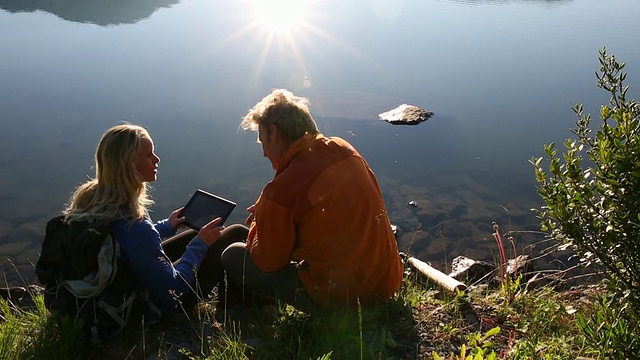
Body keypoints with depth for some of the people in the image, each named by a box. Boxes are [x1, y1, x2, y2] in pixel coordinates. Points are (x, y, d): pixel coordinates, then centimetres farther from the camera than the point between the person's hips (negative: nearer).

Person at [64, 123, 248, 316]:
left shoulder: (88, 196, -12)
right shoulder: (135, 226, -37)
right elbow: (173, 291, -27)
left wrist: (166, 226, 17)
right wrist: (199, 246, -16)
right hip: (157, 304, -8)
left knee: (197, 234, 24)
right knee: (237, 235, 2)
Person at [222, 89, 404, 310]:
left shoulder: (282, 189, -20)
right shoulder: (344, 150, 0)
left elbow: (268, 261, -7)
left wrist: (257, 223, 12)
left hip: (339, 299, -7)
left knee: (233, 256, 5)